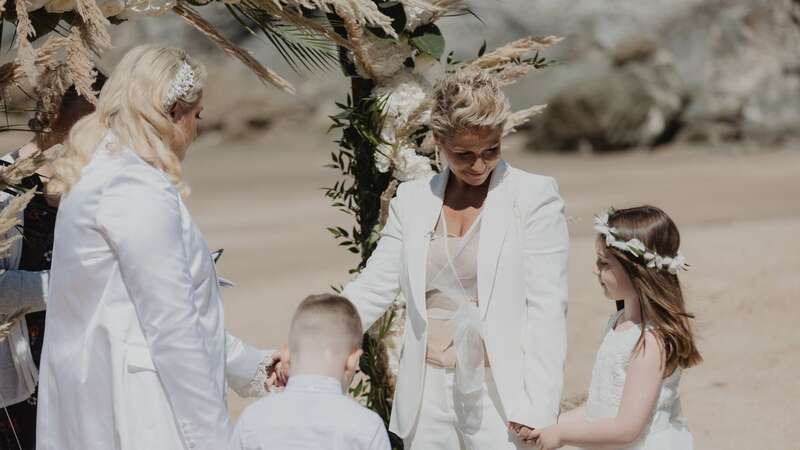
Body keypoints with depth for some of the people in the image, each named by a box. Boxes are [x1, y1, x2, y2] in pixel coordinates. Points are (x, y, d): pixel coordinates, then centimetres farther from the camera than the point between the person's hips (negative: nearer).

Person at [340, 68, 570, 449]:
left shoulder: (534, 197, -2)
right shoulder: (412, 200, 10)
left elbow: (547, 307, -6)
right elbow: (371, 289, 7)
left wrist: (536, 410, -13)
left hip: (500, 394, -3)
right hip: (428, 394, 4)